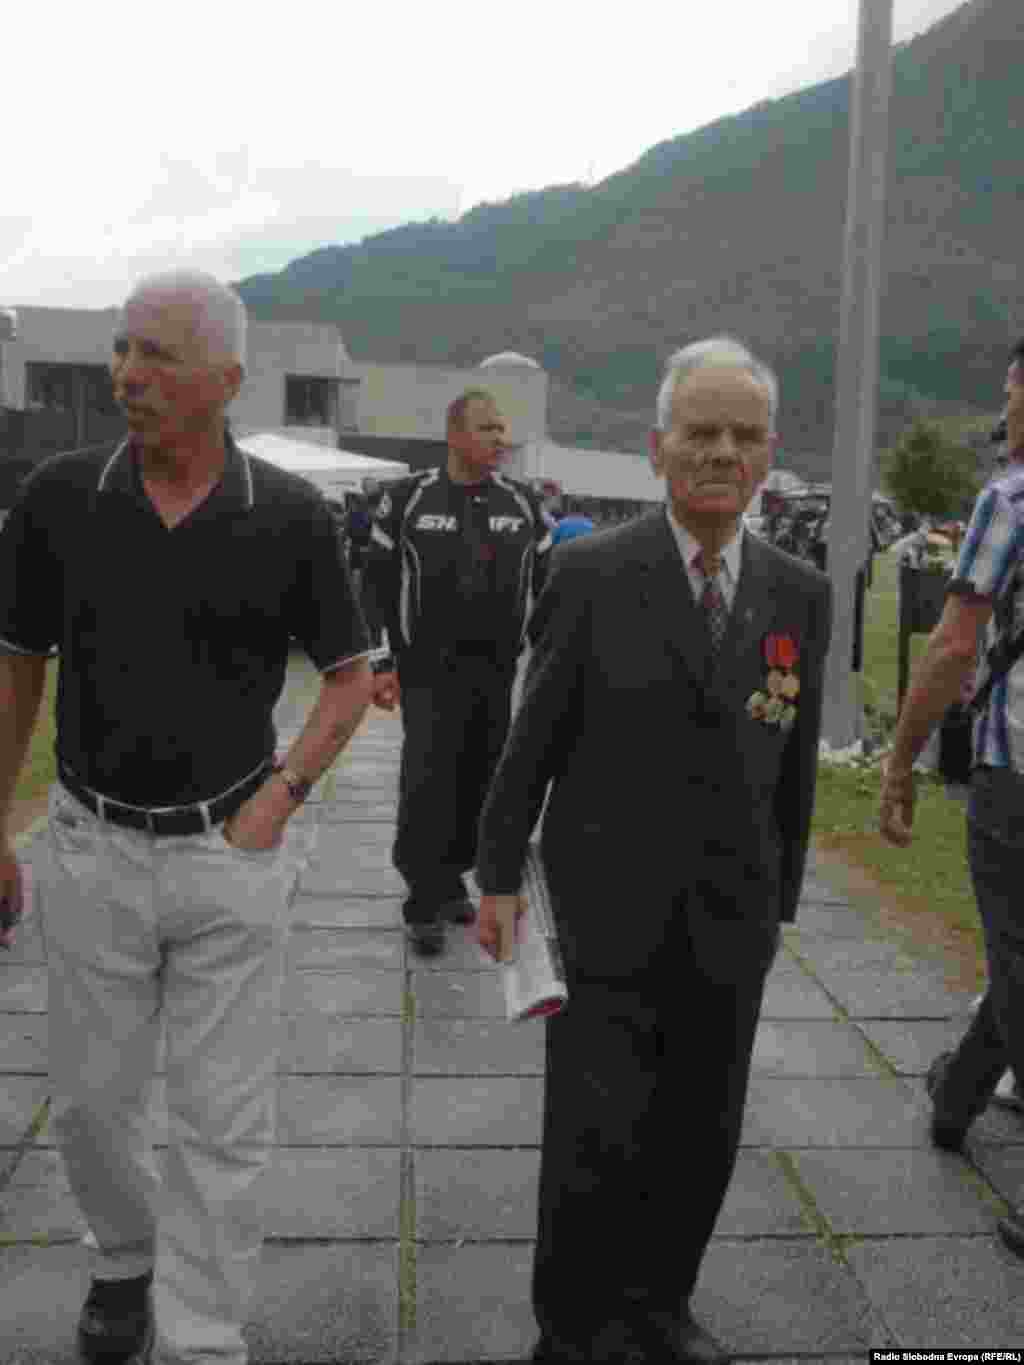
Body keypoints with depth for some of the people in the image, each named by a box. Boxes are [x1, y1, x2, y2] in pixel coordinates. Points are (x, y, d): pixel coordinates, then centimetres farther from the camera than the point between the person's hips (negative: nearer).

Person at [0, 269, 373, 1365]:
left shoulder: (291, 516, -8)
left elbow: (351, 675, 3)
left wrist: (280, 794, -9)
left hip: (232, 854, -2)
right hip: (92, 851, 2)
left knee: (223, 1121, 7)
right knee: (88, 1101, 17)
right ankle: (124, 1259, 46)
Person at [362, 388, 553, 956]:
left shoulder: (525, 504, 7)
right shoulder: (407, 499, -2)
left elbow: (547, 586, 12)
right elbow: (379, 585, 0)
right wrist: (383, 664, -4)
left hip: (502, 674, 3)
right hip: (430, 672, -3)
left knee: (478, 786, 10)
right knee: (426, 787, -4)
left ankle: (451, 880, 28)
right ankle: (424, 905, 8)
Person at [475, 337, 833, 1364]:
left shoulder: (801, 595, 3)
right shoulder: (593, 574, -8)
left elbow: (794, 763, 8)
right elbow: (534, 737, -3)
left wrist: (779, 899, 12)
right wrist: (499, 875, 0)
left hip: (731, 927, 4)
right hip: (611, 916, -3)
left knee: (700, 1138, 15)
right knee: (594, 1138, 2)